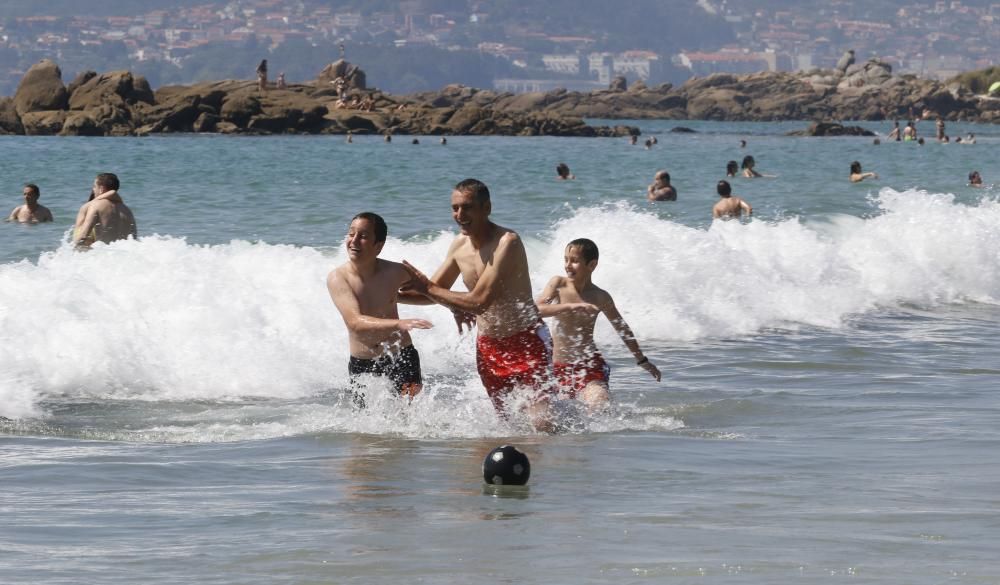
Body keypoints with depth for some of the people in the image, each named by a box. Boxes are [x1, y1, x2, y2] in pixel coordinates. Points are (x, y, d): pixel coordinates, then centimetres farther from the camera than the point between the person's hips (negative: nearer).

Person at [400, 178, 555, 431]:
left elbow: (479, 302, -27)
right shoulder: (460, 244, 3)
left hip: (526, 342, -7)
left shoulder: (507, 242, -22)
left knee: (542, 424, -16)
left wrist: (427, 289, -18)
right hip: (488, 346, 7)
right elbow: (436, 290, 17)